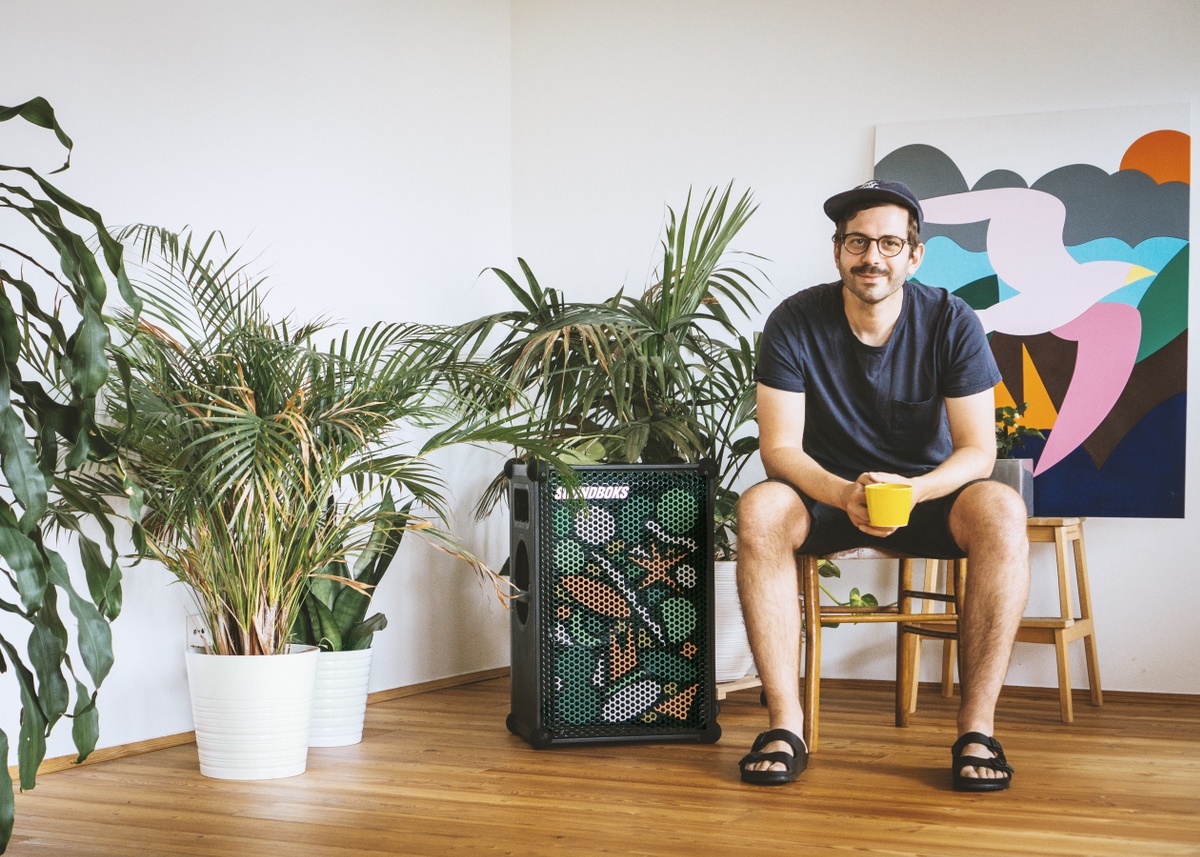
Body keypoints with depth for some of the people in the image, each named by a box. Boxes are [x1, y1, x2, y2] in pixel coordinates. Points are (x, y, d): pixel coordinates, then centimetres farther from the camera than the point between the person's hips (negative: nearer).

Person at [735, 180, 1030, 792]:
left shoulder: (951, 322, -11)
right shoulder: (795, 323, -12)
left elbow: (978, 449, -13)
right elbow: (779, 449, -16)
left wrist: (912, 490, -35)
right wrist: (846, 494, -36)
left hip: (928, 492, 0)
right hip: (827, 493, 0)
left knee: (1001, 509, -32)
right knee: (759, 508, -33)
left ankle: (977, 727, -28)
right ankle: (785, 725, -29)